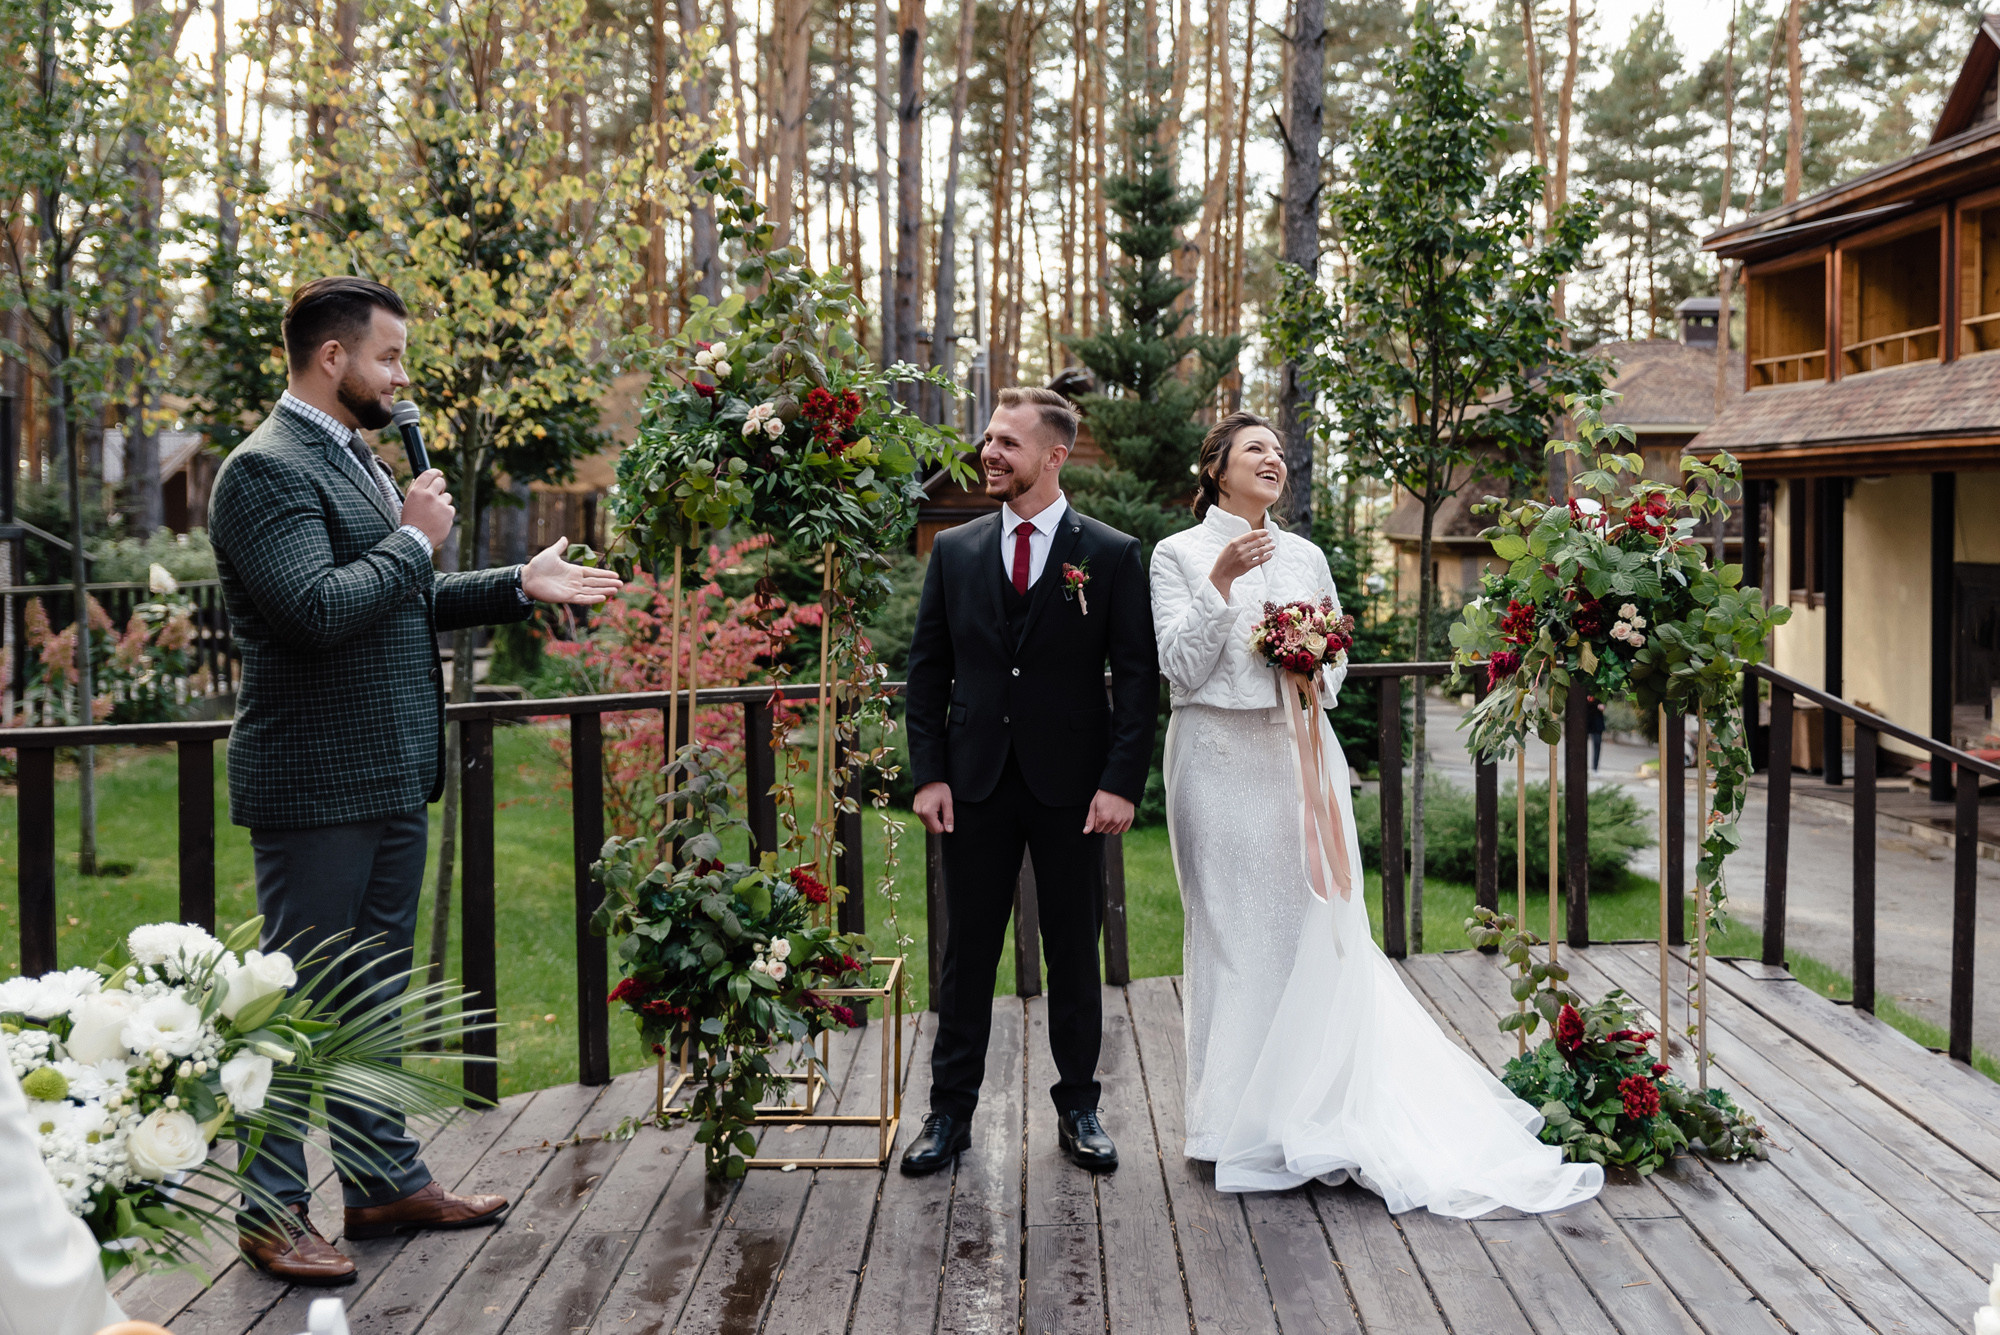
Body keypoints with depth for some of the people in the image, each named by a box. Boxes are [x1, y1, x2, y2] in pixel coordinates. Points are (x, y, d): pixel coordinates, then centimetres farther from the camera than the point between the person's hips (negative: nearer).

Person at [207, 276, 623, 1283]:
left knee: (373, 990, 17)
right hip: (316, 782, -10)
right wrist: (415, 537, -15)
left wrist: (519, 587, 15)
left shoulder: (355, 459, 16)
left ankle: (387, 1181, 28)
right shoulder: (266, 469, -15)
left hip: (391, 776, 10)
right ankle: (272, 1212, 13)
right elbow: (322, 608, -27)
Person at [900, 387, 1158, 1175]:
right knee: (967, 954, 9)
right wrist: (928, 774, -2)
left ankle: (1078, 1109, 23)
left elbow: (1137, 675, -3)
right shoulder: (954, 550, 6)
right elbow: (927, 671, 7)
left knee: (1073, 954, 10)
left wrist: (1122, 782, -11)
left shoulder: (1111, 555, -1)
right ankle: (950, 1112, 20)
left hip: (1071, 788, -2)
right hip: (975, 785, 2)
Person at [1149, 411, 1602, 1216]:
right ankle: (1246, 1116, 11)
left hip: (1299, 754, 4)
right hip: (1222, 759, -4)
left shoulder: (1305, 557, 15)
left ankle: (1319, 1108, 15)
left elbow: (1334, 665, 19)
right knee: (1234, 929, 0)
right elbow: (1182, 667, -8)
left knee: (1317, 922, 3)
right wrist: (1221, 583, -16)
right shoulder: (1179, 555, 1)